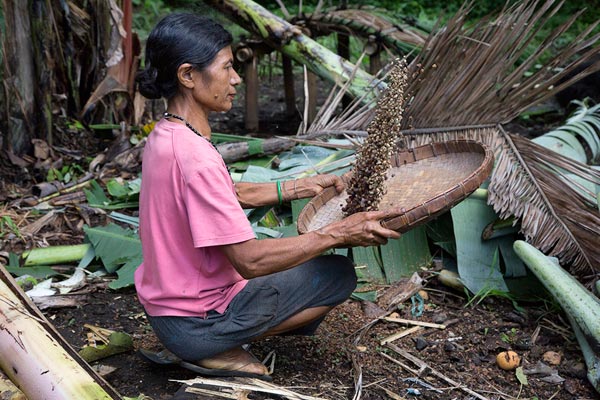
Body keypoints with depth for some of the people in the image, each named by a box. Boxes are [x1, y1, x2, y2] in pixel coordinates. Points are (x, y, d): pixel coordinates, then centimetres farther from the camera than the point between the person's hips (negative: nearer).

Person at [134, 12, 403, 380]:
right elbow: (249, 260, -28)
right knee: (339, 274, -2)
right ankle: (216, 352, -1)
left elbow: (235, 194, 13)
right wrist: (338, 233, -22)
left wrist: (304, 187, 7)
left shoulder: (165, 135, 1)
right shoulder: (195, 157, -29)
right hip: (197, 323, -9)